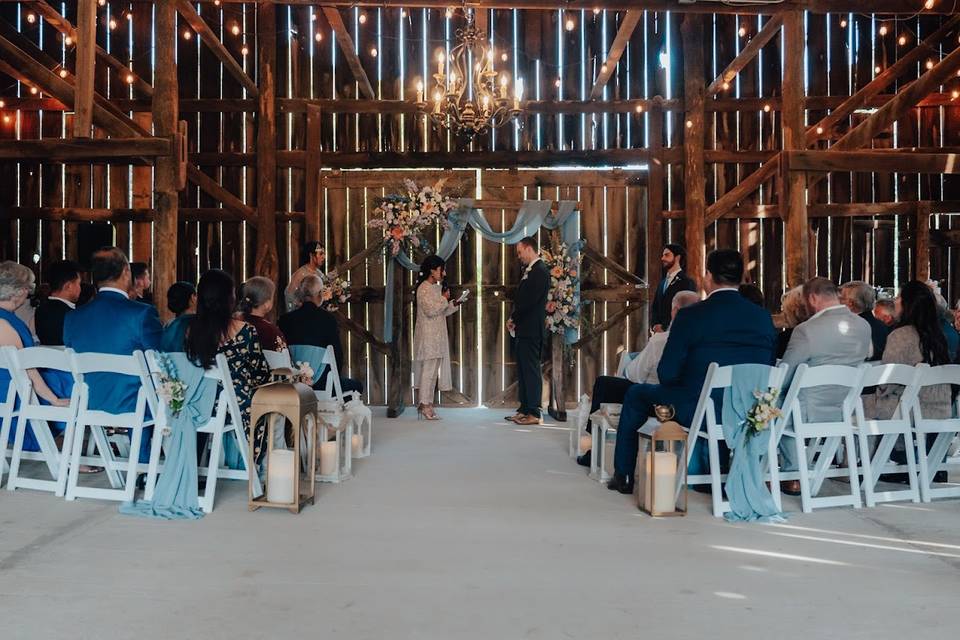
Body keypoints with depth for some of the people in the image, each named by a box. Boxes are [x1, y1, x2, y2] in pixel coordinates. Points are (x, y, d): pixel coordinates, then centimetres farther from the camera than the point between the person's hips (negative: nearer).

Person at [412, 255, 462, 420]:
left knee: (433, 369, 8)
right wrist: (444, 299, -11)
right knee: (429, 368, -8)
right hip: (428, 334, -9)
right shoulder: (424, 288, -11)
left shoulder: (436, 287, 16)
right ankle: (425, 404, -4)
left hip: (437, 335, 9)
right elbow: (430, 310, -20)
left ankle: (426, 403, 12)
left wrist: (454, 304, 6)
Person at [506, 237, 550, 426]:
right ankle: (524, 409, 19)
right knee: (523, 370, 13)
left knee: (531, 370, -7)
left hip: (531, 331, -10)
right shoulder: (530, 271, 17)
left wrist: (513, 318, -8)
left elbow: (529, 301, -19)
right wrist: (514, 319, 4)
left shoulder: (540, 272, -13)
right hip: (522, 329, 10)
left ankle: (533, 413, -3)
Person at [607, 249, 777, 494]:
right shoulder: (764, 317, -2)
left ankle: (624, 476, 32)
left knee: (635, 394, 22)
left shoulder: (691, 315, -14)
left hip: (697, 412, -5)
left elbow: (667, 374, -11)